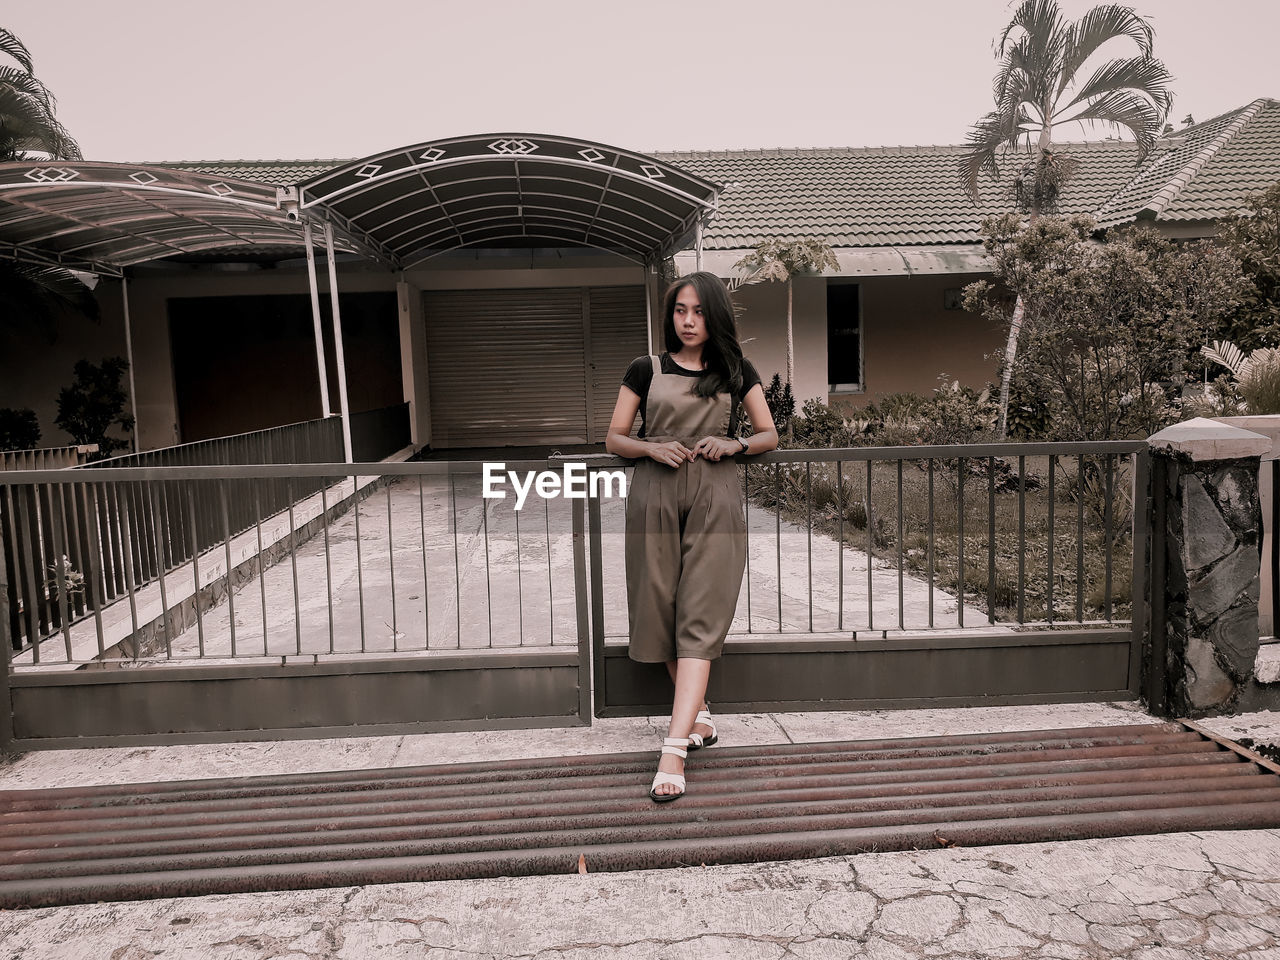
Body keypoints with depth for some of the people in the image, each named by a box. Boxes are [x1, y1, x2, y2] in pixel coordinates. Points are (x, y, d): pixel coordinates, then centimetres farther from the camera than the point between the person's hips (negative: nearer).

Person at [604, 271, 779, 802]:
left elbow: (769, 435, 15)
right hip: (655, 494, 1)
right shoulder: (645, 370, 8)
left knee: (700, 619, -10)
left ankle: (674, 749, -12)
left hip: (714, 498, -1)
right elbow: (614, 439, 10)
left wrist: (734, 444, -6)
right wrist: (652, 448, -10)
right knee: (664, 609, 4)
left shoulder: (735, 370, 10)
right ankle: (698, 713, 27)